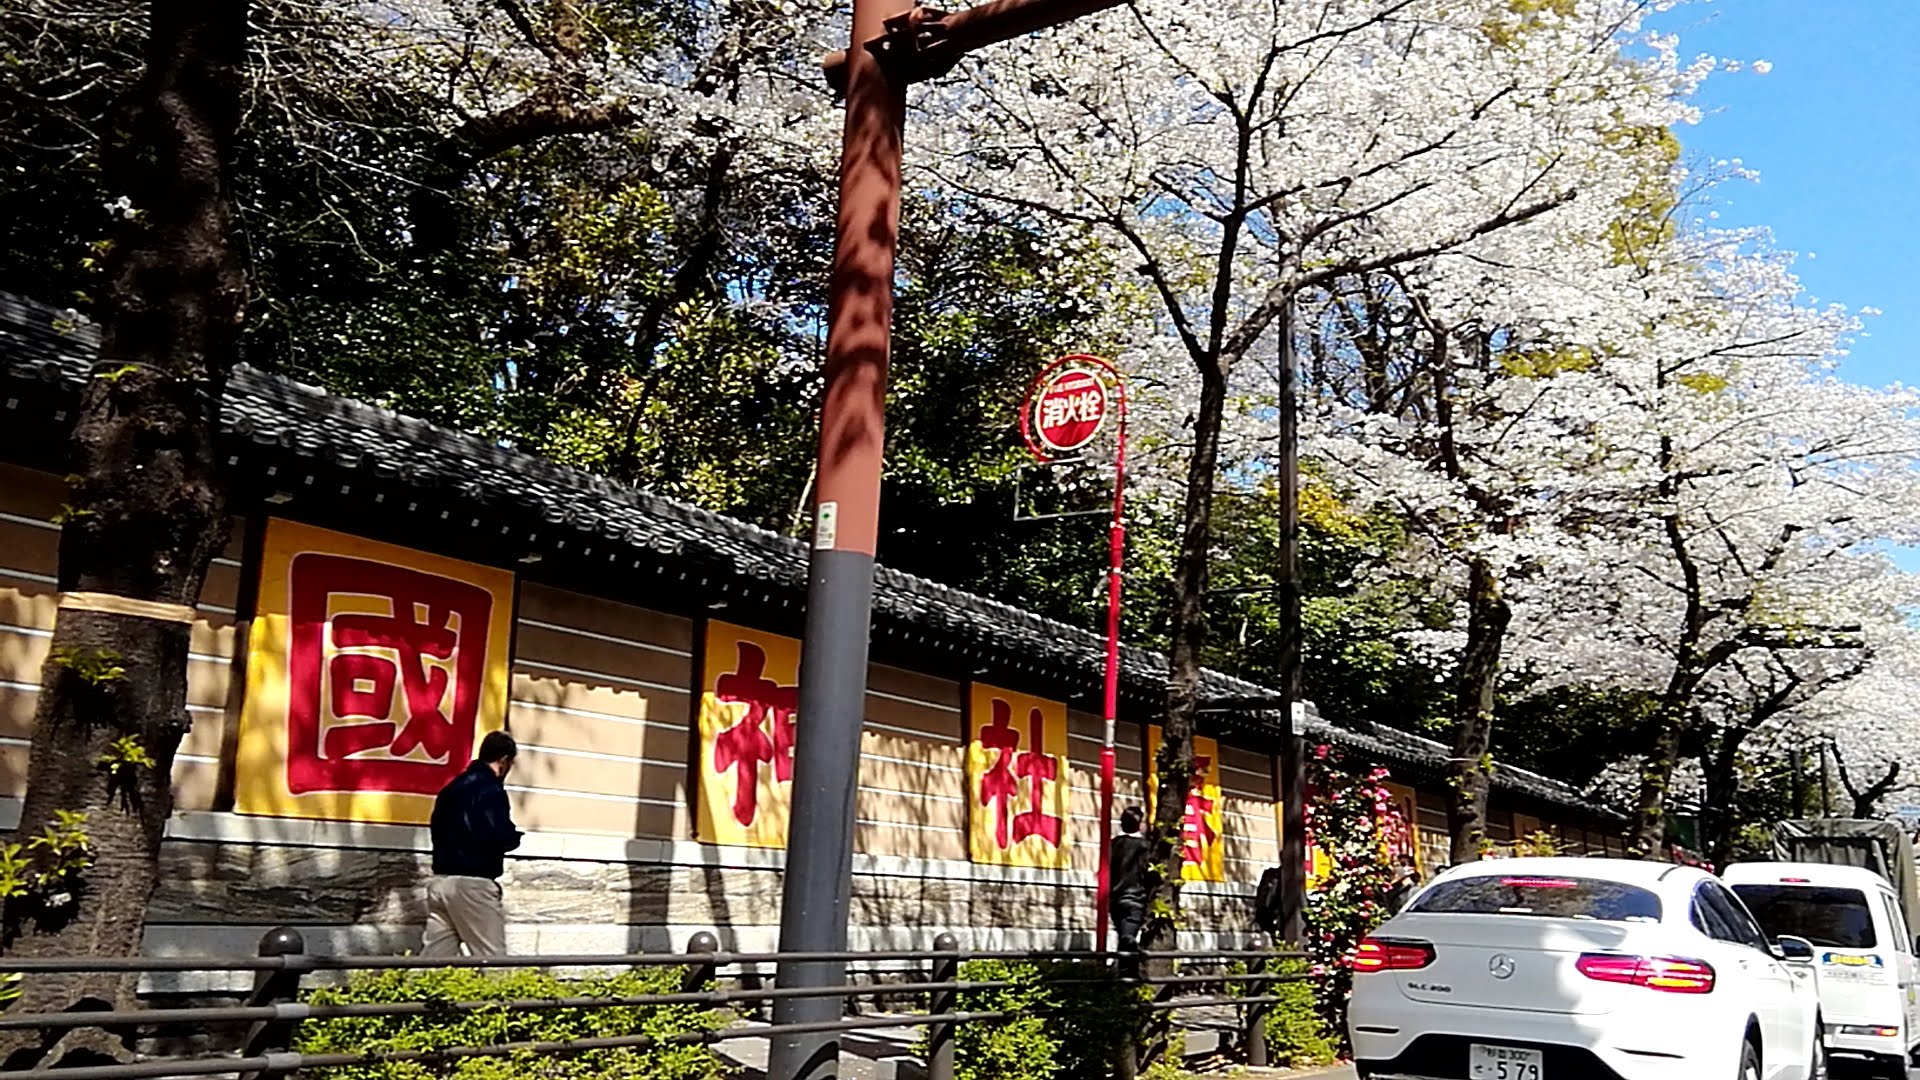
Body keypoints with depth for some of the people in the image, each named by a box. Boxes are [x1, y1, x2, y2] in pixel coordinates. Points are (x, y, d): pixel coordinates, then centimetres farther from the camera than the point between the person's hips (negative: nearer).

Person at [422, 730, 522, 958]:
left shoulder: (452, 787, 16)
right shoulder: (490, 789, -11)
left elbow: (439, 830, 18)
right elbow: (500, 837, -19)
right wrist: (515, 837, 3)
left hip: (440, 880, 8)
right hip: (471, 884, -8)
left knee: (433, 958, 7)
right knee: (492, 962, -2)